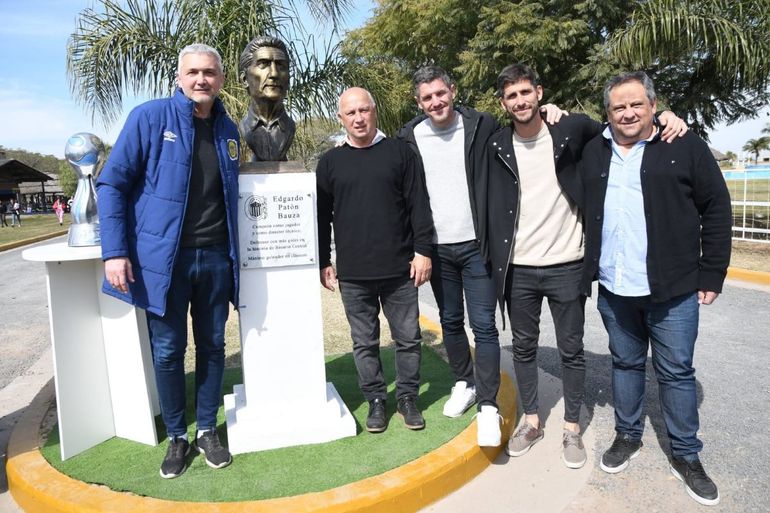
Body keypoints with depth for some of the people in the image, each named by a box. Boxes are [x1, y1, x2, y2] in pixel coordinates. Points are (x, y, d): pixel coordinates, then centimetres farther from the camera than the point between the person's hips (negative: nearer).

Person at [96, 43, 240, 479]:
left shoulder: (228, 129, 9)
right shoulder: (150, 117, -5)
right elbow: (113, 183, -5)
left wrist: (234, 251, 12)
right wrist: (115, 251, -13)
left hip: (216, 259, 4)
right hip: (164, 258, -3)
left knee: (212, 347, 12)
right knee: (167, 352, 6)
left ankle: (208, 430, 29)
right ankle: (177, 437, 26)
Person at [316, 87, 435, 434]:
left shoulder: (399, 152, 3)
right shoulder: (330, 162, 7)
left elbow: (419, 206, 1)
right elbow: (322, 217, 9)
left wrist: (423, 250, -4)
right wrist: (324, 262, 7)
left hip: (400, 269, -1)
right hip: (353, 274, 1)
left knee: (408, 338, 9)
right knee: (364, 342, 11)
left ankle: (407, 397, 27)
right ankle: (376, 399, 27)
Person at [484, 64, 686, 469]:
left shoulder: (572, 129, -3)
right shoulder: (497, 146, 1)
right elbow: (492, 206, 5)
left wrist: (663, 116, -6)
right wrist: (494, 258, -2)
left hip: (566, 266, -1)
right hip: (518, 269, 2)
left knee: (571, 351, 9)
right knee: (523, 347, 13)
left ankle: (572, 429, 28)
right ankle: (531, 422, 32)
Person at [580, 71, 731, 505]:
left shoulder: (687, 147, -3)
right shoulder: (593, 152, 6)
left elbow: (716, 211, -2)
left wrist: (712, 275, -4)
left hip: (673, 289, -2)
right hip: (614, 289, 3)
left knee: (676, 371, 8)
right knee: (626, 364, 16)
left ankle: (686, 456, 25)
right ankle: (628, 436, 33)